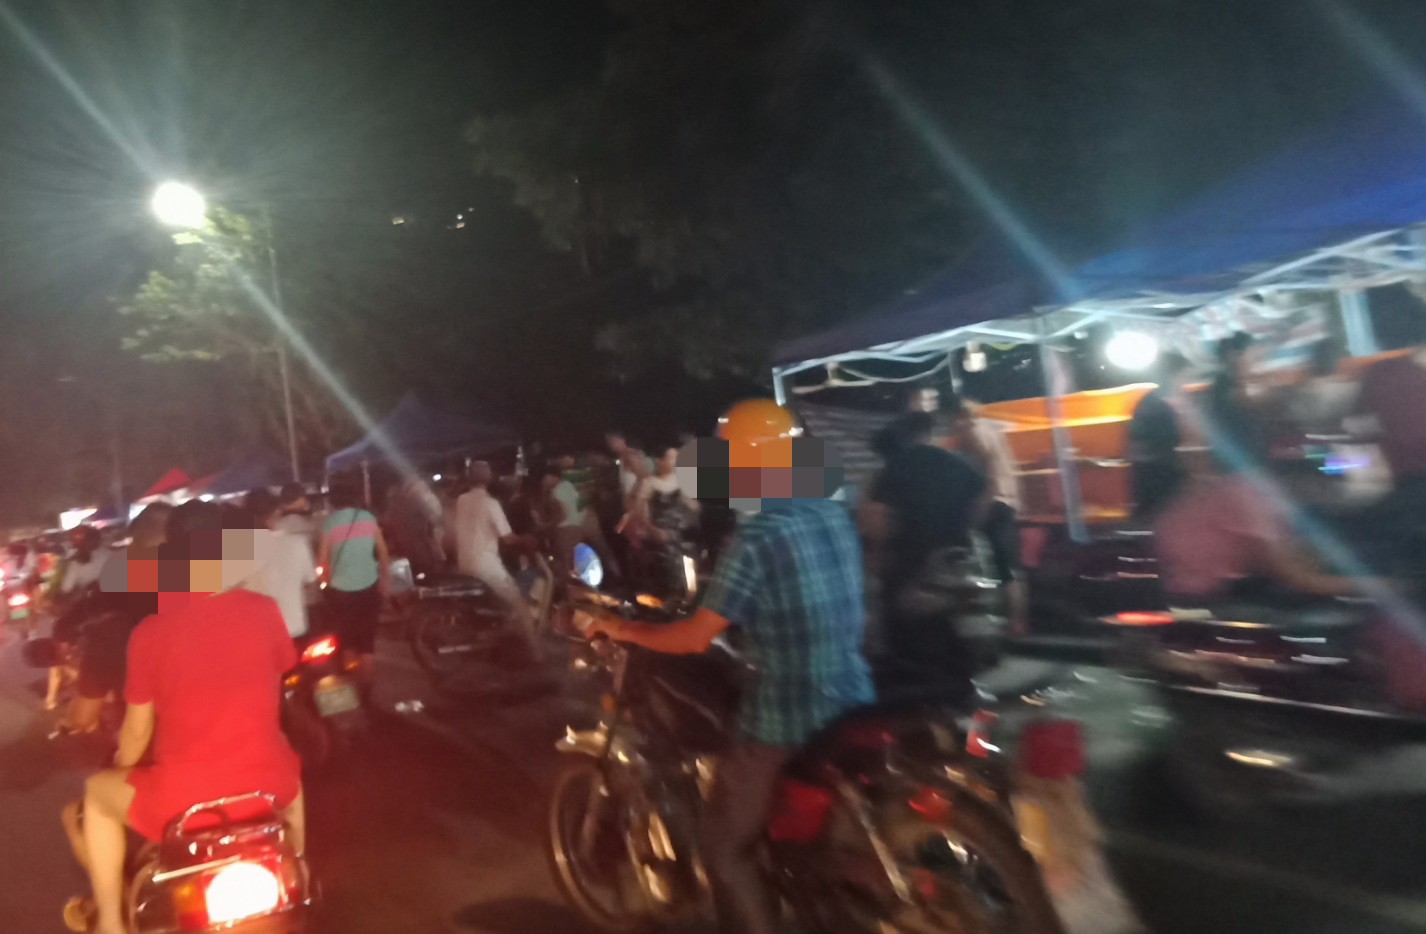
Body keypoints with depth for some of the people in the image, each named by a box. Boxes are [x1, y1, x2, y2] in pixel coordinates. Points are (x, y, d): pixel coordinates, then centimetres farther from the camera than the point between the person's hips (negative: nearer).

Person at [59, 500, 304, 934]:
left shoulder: (150, 632, -8)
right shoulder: (263, 611, -6)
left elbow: (137, 731, 2)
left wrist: (119, 769, 25)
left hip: (182, 797, -1)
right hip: (266, 785, 2)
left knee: (97, 793, 29)